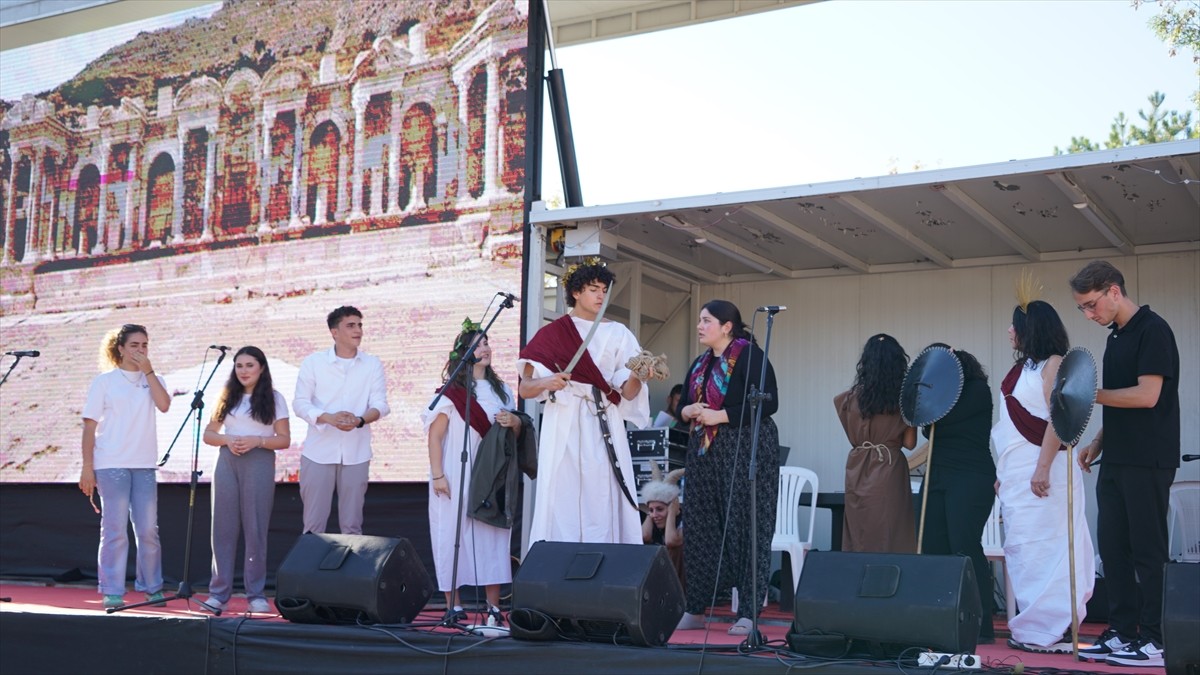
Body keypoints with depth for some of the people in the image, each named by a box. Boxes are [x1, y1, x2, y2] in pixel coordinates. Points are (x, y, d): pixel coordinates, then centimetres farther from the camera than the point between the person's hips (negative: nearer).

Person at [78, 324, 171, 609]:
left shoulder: (153, 380, 11)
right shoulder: (104, 381, 3)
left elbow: (164, 405, -10)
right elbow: (89, 425, 0)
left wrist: (148, 370, -9)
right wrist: (87, 466, -7)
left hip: (144, 465, 3)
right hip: (111, 465, -3)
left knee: (148, 530, 4)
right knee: (115, 529, -3)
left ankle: (152, 587, 14)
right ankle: (112, 592, 3)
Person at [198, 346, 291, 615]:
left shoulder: (274, 398, 4)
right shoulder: (227, 397, 13)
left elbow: (284, 440, 0)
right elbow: (208, 433, 12)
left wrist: (256, 441, -16)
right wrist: (227, 440, -8)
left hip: (259, 463, -3)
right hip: (227, 462, 3)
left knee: (255, 528, -2)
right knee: (224, 527, 1)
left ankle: (256, 594, 4)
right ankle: (218, 593, 5)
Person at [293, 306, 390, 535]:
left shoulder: (373, 364, 5)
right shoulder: (313, 362, 0)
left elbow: (380, 404, -1)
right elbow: (300, 403, -3)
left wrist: (360, 420, -23)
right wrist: (328, 418, -22)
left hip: (356, 454, 1)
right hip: (318, 453, -1)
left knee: (352, 524, 7)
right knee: (313, 522, 2)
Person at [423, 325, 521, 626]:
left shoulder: (501, 390, 14)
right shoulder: (451, 393, -1)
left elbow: (514, 432, 20)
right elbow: (435, 435, -5)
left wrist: (514, 422, -3)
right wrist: (437, 475, -13)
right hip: (457, 478, -4)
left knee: (492, 535, -1)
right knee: (453, 535, -3)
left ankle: (494, 606, 2)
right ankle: (453, 605, 5)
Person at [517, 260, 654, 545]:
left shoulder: (618, 334, 14)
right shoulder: (551, 333, 10)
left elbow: (628, 393, 6)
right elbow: (524, 389, 4)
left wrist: (636, 377, -15)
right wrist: (545, 383, -17)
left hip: (604, 428, 1)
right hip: (564, 427, -1)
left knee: (601, 504, -6)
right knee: (562, 501, -8)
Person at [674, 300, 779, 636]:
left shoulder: (750, 355, -7)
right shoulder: (700, 363, 16)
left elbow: (768, 403, -16)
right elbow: (682, 405, 21)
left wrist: (721, 415, -16)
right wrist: (689, 411, -3)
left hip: (745, 451, -8)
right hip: (704, 453, 8)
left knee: (744, 528, -7)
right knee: (700, 529, 6)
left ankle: (748, 613, -2)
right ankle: (695, 609, 12)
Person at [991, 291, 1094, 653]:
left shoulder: (1054, 364, -7)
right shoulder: (1022, 368, 17)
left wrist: (1043, 467, -23)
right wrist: (1002, 473, 17)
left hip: (1042, 473, -8)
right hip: (1017, 475, 8)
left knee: (1043, 548, -5)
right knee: (1021, 550, 7)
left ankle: (1048, 630, 0)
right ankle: (1029, 628, 11)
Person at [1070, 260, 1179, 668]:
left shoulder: (1152, 330, -11)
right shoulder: (1116, 338, 16)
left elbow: (1146, 395, -19)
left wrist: (1090, 394, -12)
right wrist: (1099, 441, 12)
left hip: (1148, 462, -9)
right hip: (1117, 461, 9)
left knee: (1147, 550, -5)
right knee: (1112, 546, 8)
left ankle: (1153, 641, 1)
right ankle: (1122, 632, 15)